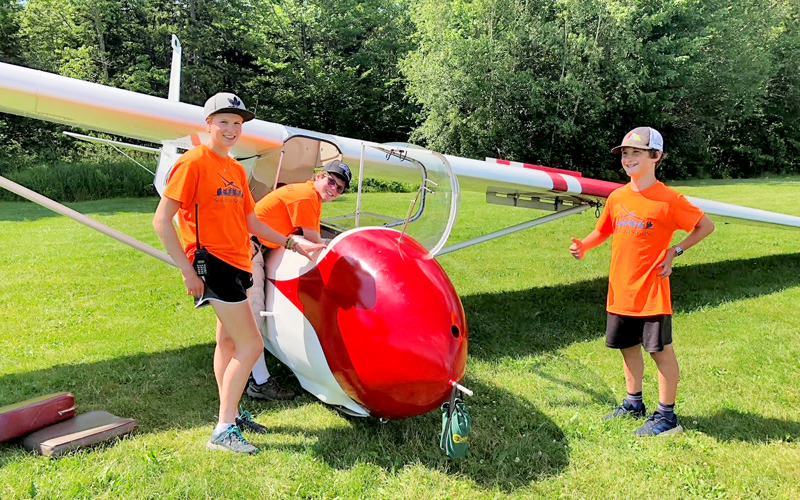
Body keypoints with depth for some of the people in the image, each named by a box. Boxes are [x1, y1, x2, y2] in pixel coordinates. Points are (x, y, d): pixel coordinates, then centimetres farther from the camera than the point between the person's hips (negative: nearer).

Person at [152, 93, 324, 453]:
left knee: (229, 341, 16)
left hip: (236, 264, 9)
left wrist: (293, 243, 13)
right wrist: (187, 271, -17)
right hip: (212, 263, -9)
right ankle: (223, 431, 0)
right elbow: (161, 220, -13)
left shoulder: (236, 169, 16)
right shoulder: (193, 162, -10)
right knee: (251, 345, -10)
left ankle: (229, 414, 29)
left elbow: (250, 222, 20)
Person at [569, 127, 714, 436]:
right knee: (628, 347, 17)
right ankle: (633, 404, 34)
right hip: (620, 291, 6)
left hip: (651, 292, -6)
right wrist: (584, 246, -1)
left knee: (661, 350, 3)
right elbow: (603, 231, 18)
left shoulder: (668, 199, -11)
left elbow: (706, 226, -2)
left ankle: (666, 416, 16)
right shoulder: (617, 197, 5)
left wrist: (675, 252, -11)